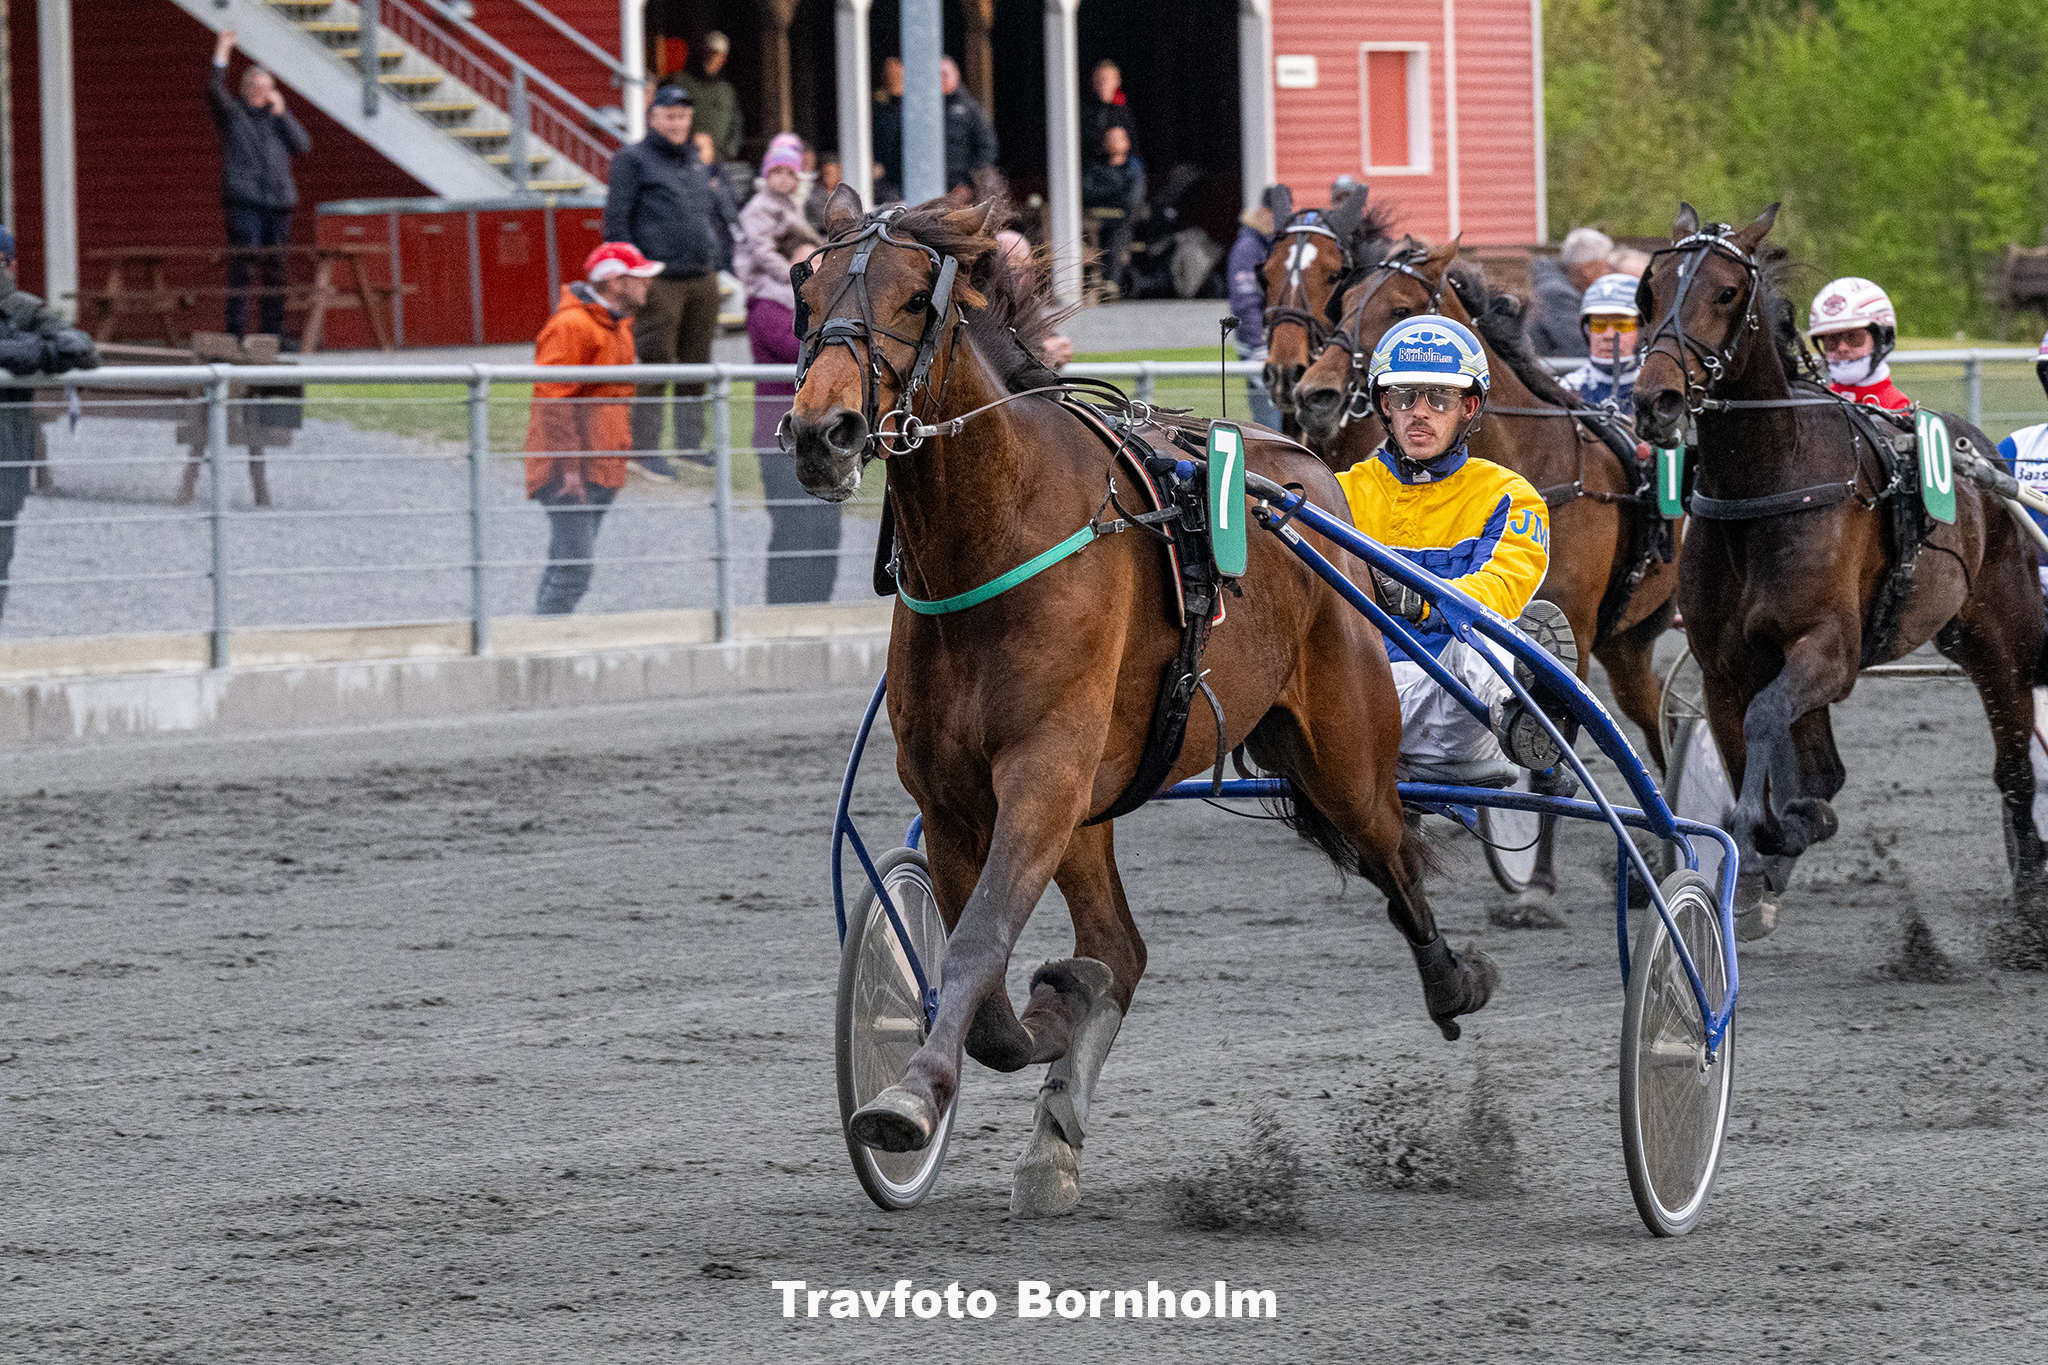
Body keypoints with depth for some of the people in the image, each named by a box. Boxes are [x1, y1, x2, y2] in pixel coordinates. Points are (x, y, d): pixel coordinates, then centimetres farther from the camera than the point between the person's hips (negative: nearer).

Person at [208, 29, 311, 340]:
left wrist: (281, 114, 2)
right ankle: (237, 330, -14)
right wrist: (221, 55, -17)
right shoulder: (232, 113, 9)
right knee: (241, 266, -11)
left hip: (279, 200, 5)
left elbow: (303, 146, 10)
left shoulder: (277, 116, 21)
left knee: (275, 268, 4)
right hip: (243, 201, -5)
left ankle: (274, 331, 8)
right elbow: (214, 91, -9)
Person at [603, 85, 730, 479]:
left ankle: (691, 441, 18)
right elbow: (616, 221, -5)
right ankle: (644, 449, -5)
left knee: (696, 364, 10)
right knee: (654, 364, -8)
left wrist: (724, 260, 20)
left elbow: (713, 216, 28)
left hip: (702, 280, 7)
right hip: (660, 281, -7)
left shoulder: (695, 162, 20)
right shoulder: (633, 161, -1)